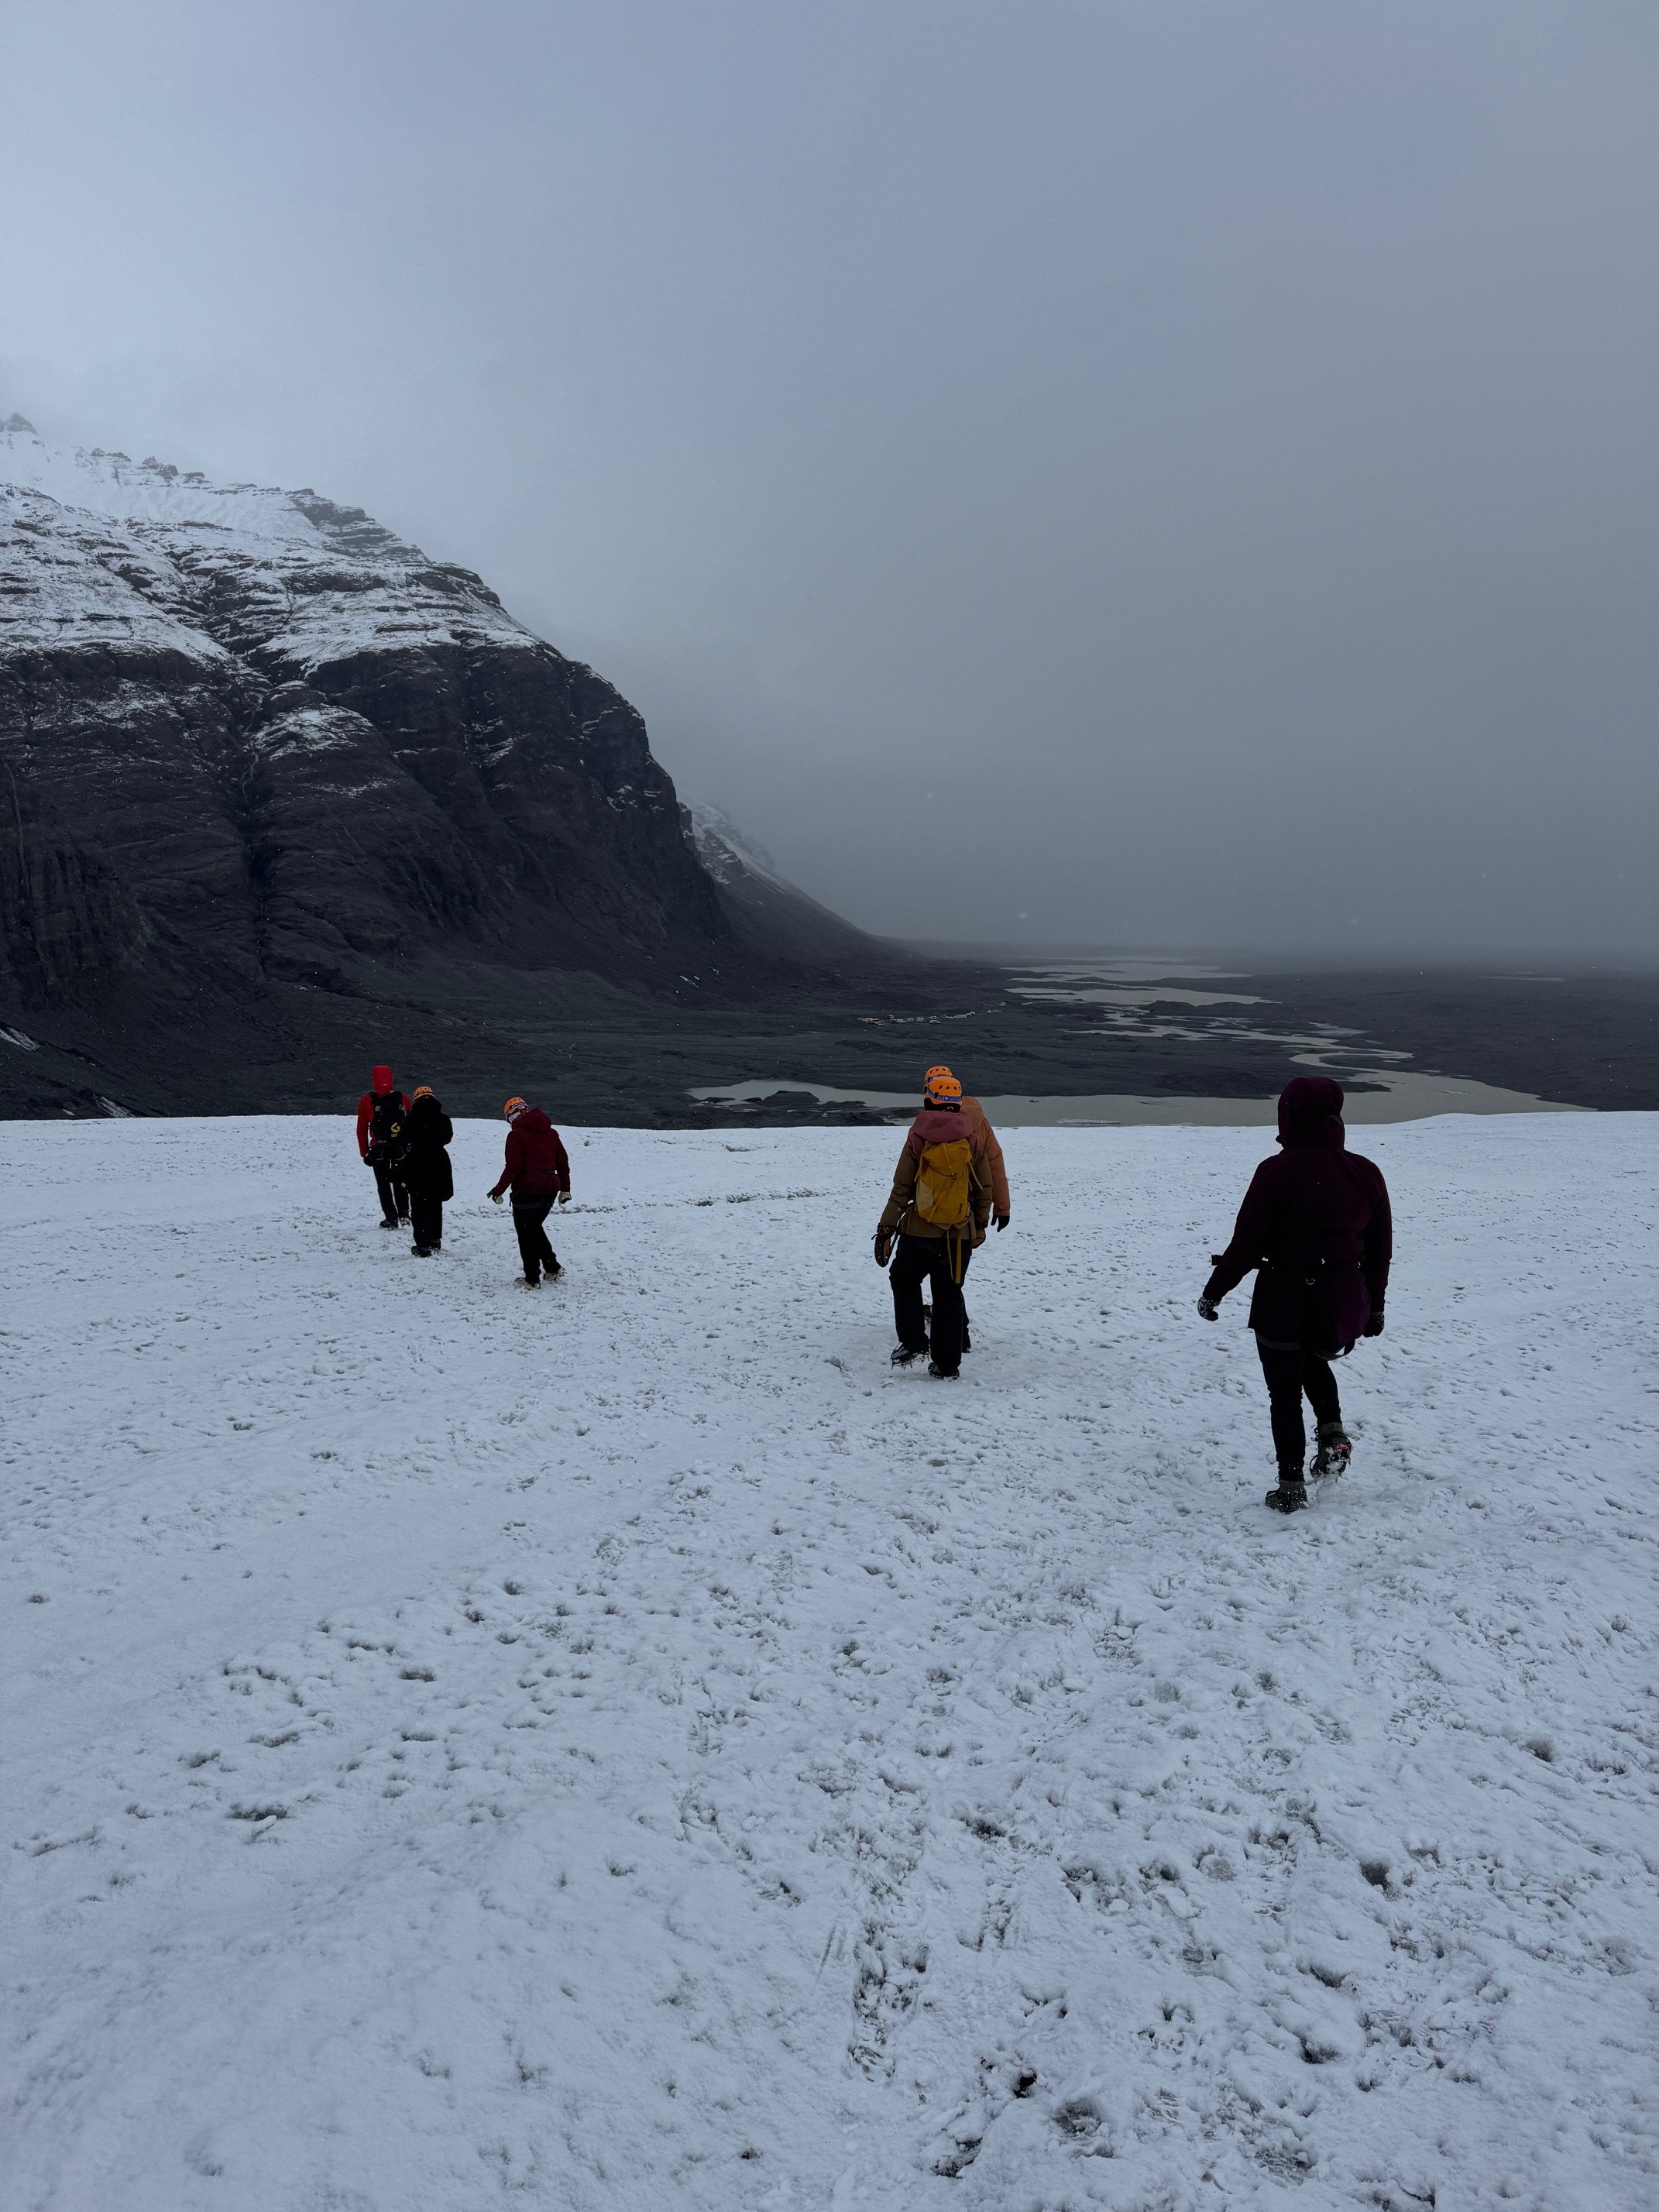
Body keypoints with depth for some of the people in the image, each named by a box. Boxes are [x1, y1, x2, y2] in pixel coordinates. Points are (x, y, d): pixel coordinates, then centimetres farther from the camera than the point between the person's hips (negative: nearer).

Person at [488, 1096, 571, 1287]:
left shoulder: (516, 1134, -9)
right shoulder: (551, 1132, 11)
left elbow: (513, 1166, -15)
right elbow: (563, 1161, 14)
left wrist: (499, 1190, -7)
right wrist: (565, 1188, 22)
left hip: (527, 1191, -7)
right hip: (550, 1189, 7)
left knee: (526, 1233, 5)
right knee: (535, 1228, 23)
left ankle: (532, 1278, 8)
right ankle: (552, 1268, 19)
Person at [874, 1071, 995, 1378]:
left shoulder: (918, 1139, -7)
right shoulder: (972, 1138, -2)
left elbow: (901, 1189, -6)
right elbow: (984, 1188, 5)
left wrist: (886, 1229, -1)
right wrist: (980, 1225, 19)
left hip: (919, 1232, -2)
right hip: (960, 1234, 2)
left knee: (905, 1281, 21)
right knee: (949, 1295, 11)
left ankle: (913, 1342, 8)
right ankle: (947, 1366, 13)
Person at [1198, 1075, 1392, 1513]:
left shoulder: (1277, 1172, -15)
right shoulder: (1366, 1173, -2)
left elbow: (1246, 1243, -12)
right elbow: (1381, 1250, 6)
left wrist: (1214, 1292, 0)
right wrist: (1375, 1307, 18)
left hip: (1284, 1304, -4)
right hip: (1344, 1306, 4)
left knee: (1285, 1393, 12)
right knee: (1315, 1362, 32)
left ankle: (1291, 1486, 16)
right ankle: (1333, 1432, 12)